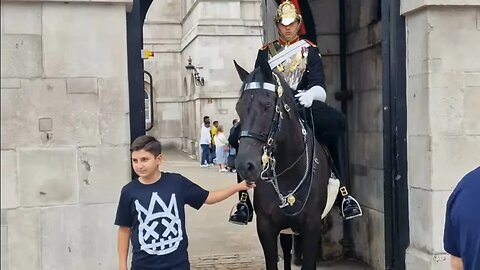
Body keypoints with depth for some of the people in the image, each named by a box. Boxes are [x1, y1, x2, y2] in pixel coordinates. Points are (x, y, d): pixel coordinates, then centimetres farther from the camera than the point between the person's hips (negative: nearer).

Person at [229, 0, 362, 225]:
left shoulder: (310, 50, 11)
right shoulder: (266, 52, 15)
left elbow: (319, 85, -1)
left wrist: (310, 94, -26)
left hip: (304, 106, -1)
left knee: (336, 122, -30)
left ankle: (342, 191, -26)